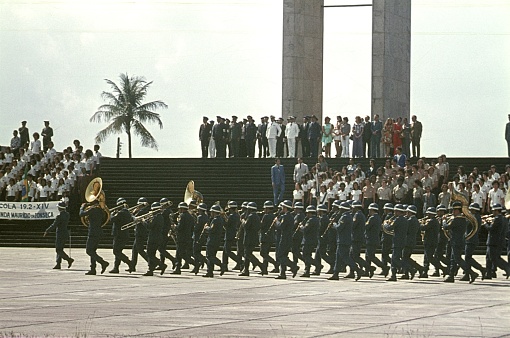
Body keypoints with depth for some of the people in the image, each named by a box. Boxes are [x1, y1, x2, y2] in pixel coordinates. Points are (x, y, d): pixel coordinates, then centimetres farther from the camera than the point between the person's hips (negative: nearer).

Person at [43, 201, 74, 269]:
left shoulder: (59, 216, -19)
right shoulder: (67, 214, 5)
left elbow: (54, 225, -20)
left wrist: (47, 231, -10)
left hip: (60, 234, -8)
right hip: (66, 233, 8)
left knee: (58, 250, -3)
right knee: (60, 249, 14)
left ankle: (69, 259, -17)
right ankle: (58, 264, 12)